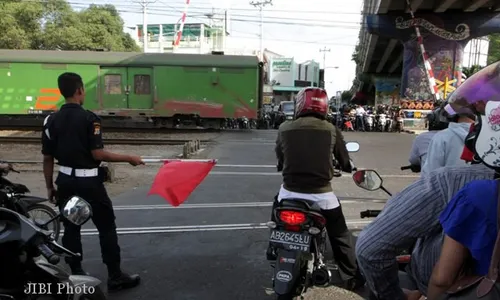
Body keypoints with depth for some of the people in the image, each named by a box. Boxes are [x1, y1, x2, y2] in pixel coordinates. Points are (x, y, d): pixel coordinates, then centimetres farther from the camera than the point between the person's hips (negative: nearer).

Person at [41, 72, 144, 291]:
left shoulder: (51, 120, 2)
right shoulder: (88, 118, -14)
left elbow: (47, 158, 5)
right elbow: (97, 154, -17)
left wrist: (49, 186, 15)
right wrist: (128, 158, -8)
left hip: (65, 181, 6)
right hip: (88, 182, -6)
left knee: (71, 229, 15)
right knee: (106, 228, 4)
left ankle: (76, 274, 25)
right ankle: (115, 277, 9)